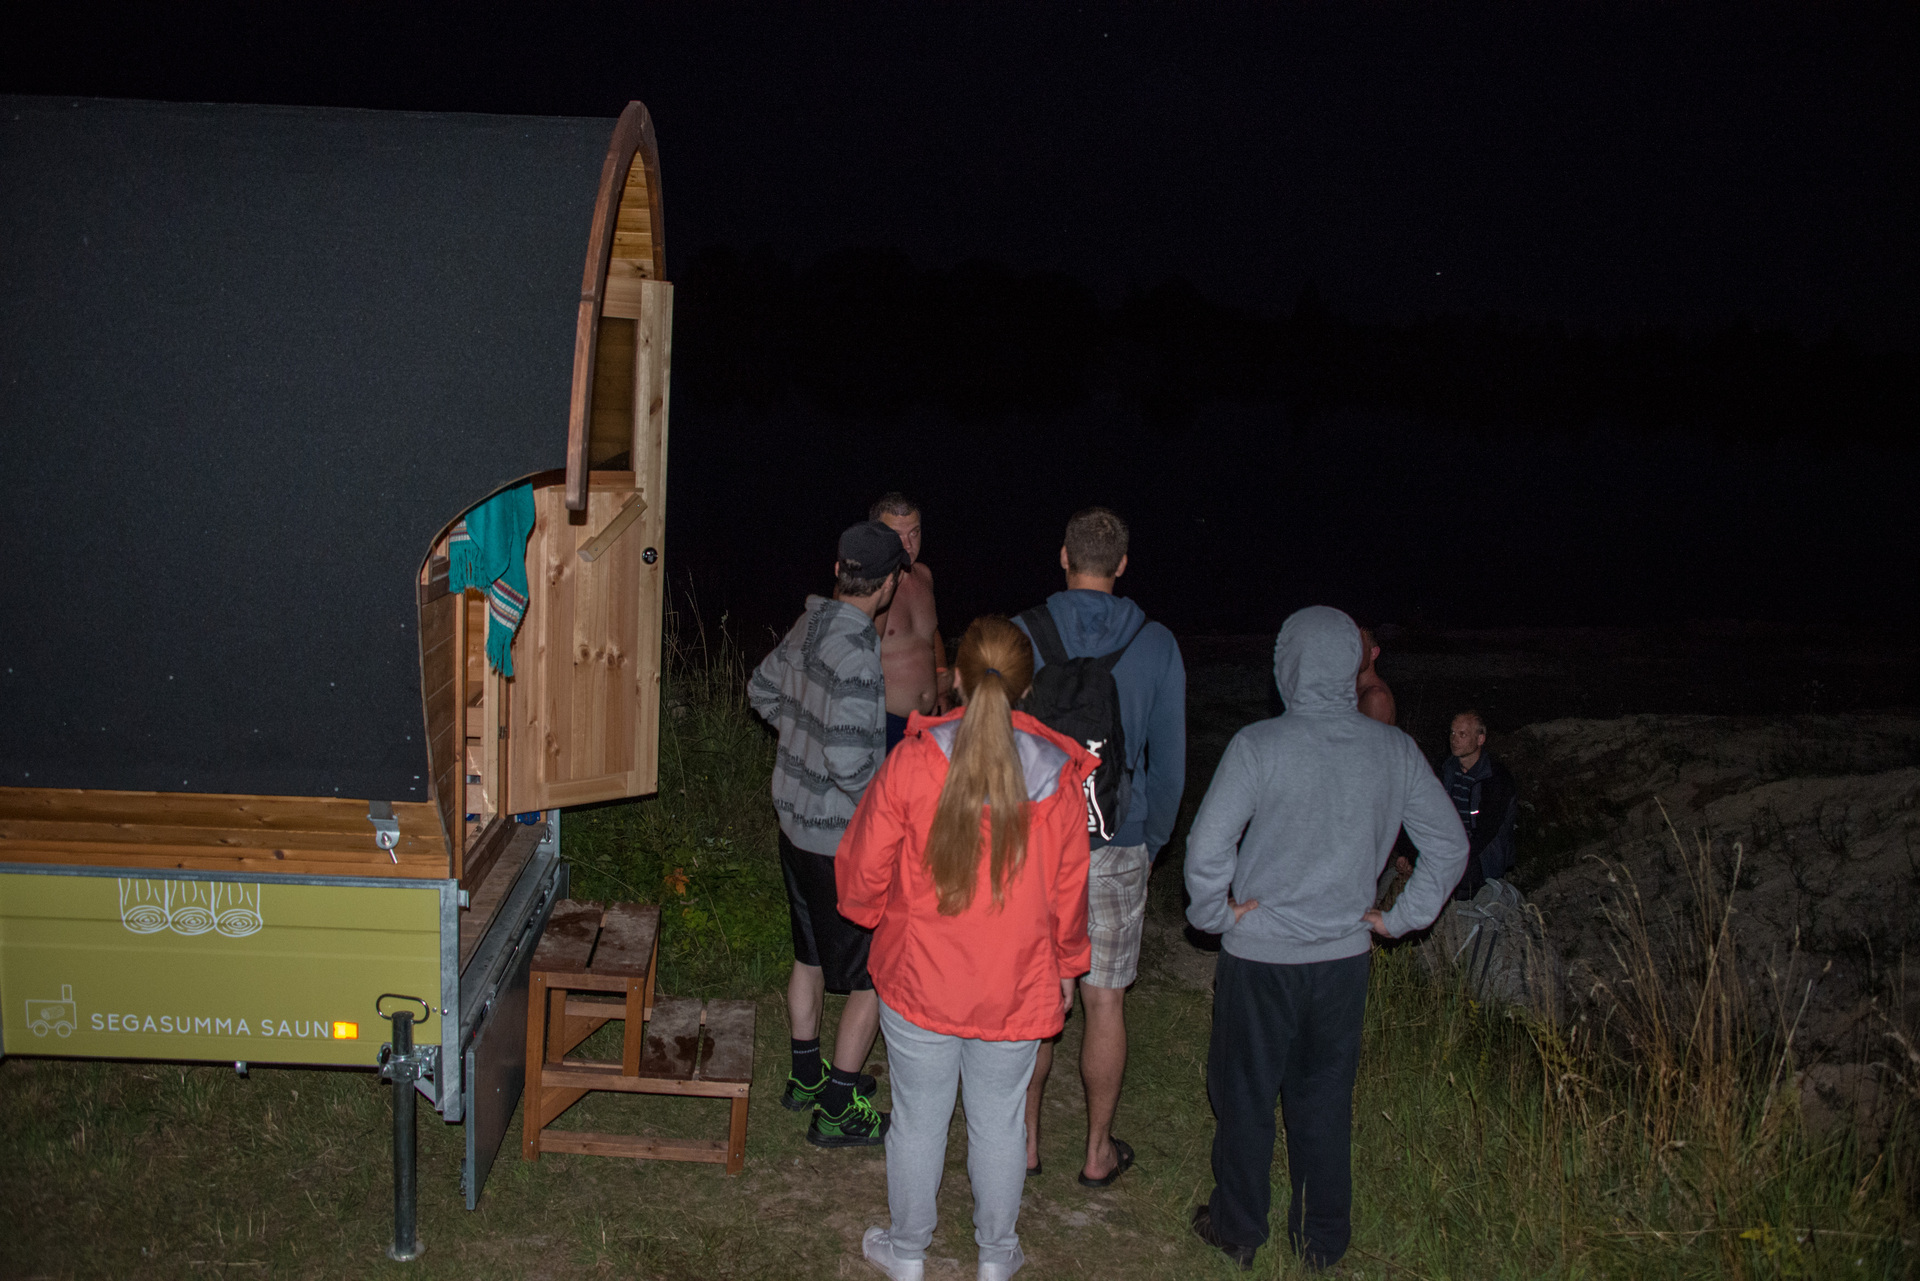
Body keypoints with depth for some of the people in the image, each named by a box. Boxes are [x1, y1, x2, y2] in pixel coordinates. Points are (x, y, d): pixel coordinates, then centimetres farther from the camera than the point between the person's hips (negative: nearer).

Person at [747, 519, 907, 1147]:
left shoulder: (807, 628, 1)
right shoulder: (855, 654, -26)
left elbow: (762, 690, 19)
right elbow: (850, 761, -30)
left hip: (796, 821, 9)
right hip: (844, 838, -9)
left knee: (811, 955, 23)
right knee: (874, 976, 5)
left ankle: (806, 1077, 38)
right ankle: (838, 1110, 13)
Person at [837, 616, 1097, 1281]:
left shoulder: (912, 762, -15)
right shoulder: (1059, 777, -9)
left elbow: (863, 866, -7)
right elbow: (1069, 889, 1)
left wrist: (878, 916, 15)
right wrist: (1066, 967, 17)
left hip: (919, 980, -1)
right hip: (1017, 989, 1)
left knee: (917, 1119, 15)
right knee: (999, 1121, 17)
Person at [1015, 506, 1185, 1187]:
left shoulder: (1022, 634, -8)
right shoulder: (1156, 645, -4)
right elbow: (1168, 761, 0)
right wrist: (1152, 841, 13)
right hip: (1116, 849, 1)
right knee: (1104, 1002, 11)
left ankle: (1025, 1138, 24)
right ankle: (1099, 1150, 23)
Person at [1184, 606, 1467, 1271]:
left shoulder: (1259, 744, -17)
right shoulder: (1395, 749, -4)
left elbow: (1207, 845, -21)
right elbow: (1450, 845, 4)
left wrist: (1216, 913, -6)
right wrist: (1402, 917, 9)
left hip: (1259, 953, -3)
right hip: (1345, 953, 4)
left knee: (1245, 1096, 13)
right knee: (1326, 1098, 17)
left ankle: (1238, 1229, 28)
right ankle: (1323, 1239, 29)